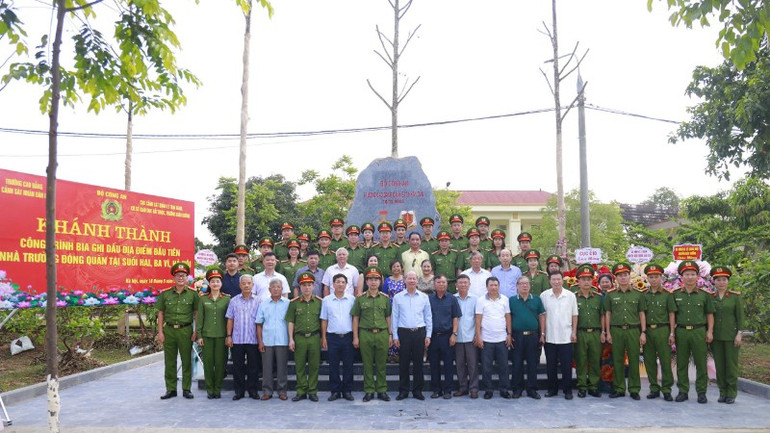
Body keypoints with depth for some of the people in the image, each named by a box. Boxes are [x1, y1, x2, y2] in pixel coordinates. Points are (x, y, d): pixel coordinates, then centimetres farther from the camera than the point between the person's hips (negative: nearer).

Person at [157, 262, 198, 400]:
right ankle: (171, 389, 17)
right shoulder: (165, 293, 5)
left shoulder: (193, 294, 1)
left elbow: (197, 314, 3)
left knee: (187, 361, 3)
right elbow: (160, 313, 7)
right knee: (169, 361, 7)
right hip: (168, 330, 2)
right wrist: (160, 332, 1)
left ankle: (186, 389, 13)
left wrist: (196, 331, -4)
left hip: (185, 330, -1)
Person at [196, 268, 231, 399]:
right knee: (208, 362, 3)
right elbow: (199, 318, 5)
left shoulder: (227, 299, 3)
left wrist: (229, 336, 0)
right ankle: (210, 389, 13)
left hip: (221, 335, -1)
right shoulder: (203, 299, 5)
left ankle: (218, 389, 13)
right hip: (207, 335, 1)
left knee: (220, 362, 2)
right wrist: (199, 335, 0)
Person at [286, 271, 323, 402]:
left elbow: (323, 321, 9)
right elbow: (291, 322, 5)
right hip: (299, 337, 0)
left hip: (315, 337, 0)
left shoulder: (319, 302, 5)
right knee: (300, 366, 4)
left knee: (314, 365, 3)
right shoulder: (294, 303, 5)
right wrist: (291, 339, 0)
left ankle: (313, 391, 13)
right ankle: (301, 391, 14)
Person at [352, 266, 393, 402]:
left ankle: (382, 390, 16)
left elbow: (388, 317, 11)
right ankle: (369, 391, 15)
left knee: (381, 364, 6)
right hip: (365, 334, -1)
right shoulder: (360, 298, 2)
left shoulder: (385, 298, 7)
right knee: (367, 364, 5)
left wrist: (390, 335, 7)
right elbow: (355, 318, 4)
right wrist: (355, 337, -1)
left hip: (382, 334, 1)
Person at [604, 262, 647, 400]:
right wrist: (608, 333, 3)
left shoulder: (638, 294, 6)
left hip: (633, 330, 0)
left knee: (634, 361, 2)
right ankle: (619, 389, 13)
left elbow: (641, 314, 7)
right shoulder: (610, 295, 6)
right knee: (617, 361, 4)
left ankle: (634, 389, 12)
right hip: (616, 330, 1)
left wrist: (643, 333, 0)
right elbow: (607, 314, 7)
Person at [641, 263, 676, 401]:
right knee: (649, 361, 6)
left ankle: (666, 390, 7)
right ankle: (654, 388, 17)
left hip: (662, 330, -3)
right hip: (647, 330, 3)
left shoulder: (667, 295, 1)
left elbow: (672, 315, 0)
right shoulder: (644, 295, 10)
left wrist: (672, 333, -5)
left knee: (665, 361, -2)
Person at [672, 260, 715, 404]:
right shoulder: (676, 295, 7)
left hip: (699, 332, -1)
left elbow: (709, 315, 6)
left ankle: (701, 392, 12)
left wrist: (710, 331, -2)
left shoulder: (705, 295, 5)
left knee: (701, 364, 3)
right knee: (681, 364, 5)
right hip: (681, 332, 1)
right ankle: (683, 391, 13)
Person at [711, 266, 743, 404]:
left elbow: (740, 316, -2)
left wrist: (739, 334, -9)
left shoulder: (735, 296, 0)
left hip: (731, 336, -2)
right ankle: (722, 392, 14)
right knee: (719, 365, 6)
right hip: (716, 337, 2)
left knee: (731, 365, 1)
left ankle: (731, 394, 9)